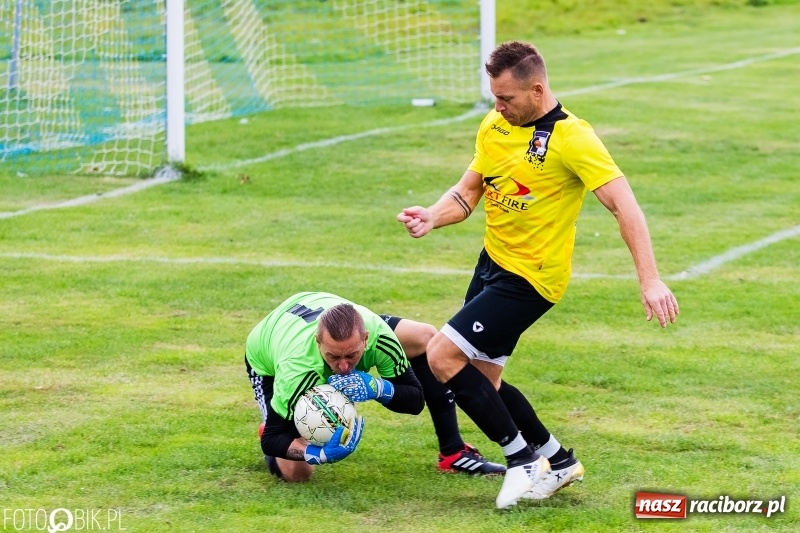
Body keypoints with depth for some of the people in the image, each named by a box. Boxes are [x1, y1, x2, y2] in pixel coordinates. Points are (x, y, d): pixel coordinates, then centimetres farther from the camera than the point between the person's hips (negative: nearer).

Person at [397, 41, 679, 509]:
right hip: (493, 261, 8)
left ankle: (524, 458, -4)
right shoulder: (494, 127, 4)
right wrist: (432, 217, -10)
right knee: (481, 383, 11)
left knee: (443, 356, -16)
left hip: (530, 277, -8)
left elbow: (624, 206, -22)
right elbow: (468, 192, 12)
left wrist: (650, 280, -29)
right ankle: (558, 462, 27)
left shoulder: (570, 137, -19)